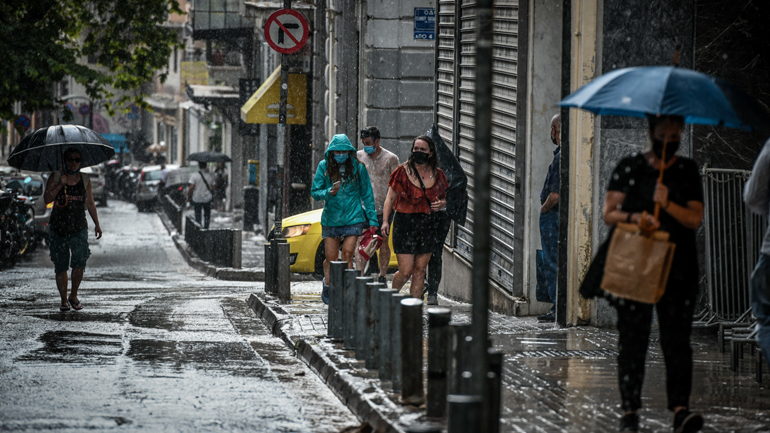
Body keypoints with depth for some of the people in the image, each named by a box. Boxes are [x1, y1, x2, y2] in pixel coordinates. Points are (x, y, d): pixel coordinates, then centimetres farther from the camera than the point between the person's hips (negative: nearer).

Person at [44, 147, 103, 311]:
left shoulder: (85, 179, 10)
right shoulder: (55, 177, 3)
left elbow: (90, 203, 16)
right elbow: (47, 199, -6)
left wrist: (97, 224, 13)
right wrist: (60, 185, -17)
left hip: (79, 228, 0)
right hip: (58, 227, 0)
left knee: (79, 261, -15)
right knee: (60, 266, 2)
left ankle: (74, 295, 4)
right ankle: (64, 300, 14)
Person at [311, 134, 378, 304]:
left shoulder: (358, 168, 0)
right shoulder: (324, 167, 0)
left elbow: (367, 195, 6)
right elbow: (315, 192, 2)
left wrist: (372, 220, 4)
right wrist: (329, 193, -20)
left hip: (353, 219, -1)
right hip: (331, 219, 1)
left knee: (347, 255, -13)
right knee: (331, 259, 5)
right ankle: (327, 284, 33)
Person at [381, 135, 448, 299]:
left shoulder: (438, 174, 7)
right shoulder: (403, 172, -4)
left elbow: (443, 198, 19)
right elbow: (390, 198, -1)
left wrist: (441, 204, -5)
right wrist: (385, 221, -10)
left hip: (428, 225, 4)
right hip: (405, 224, -4)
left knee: (420, 270, 4)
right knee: (405, 271, -6)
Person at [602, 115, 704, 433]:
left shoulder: (688, 171, 10)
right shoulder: (629, 168, 7)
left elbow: (695, 219, 2)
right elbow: (609, 214, 3)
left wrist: (667, 205, -15)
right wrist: (634, 217, -16)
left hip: (677, 270, 1)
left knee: (677, 339, -7)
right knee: (632, 339, 0)